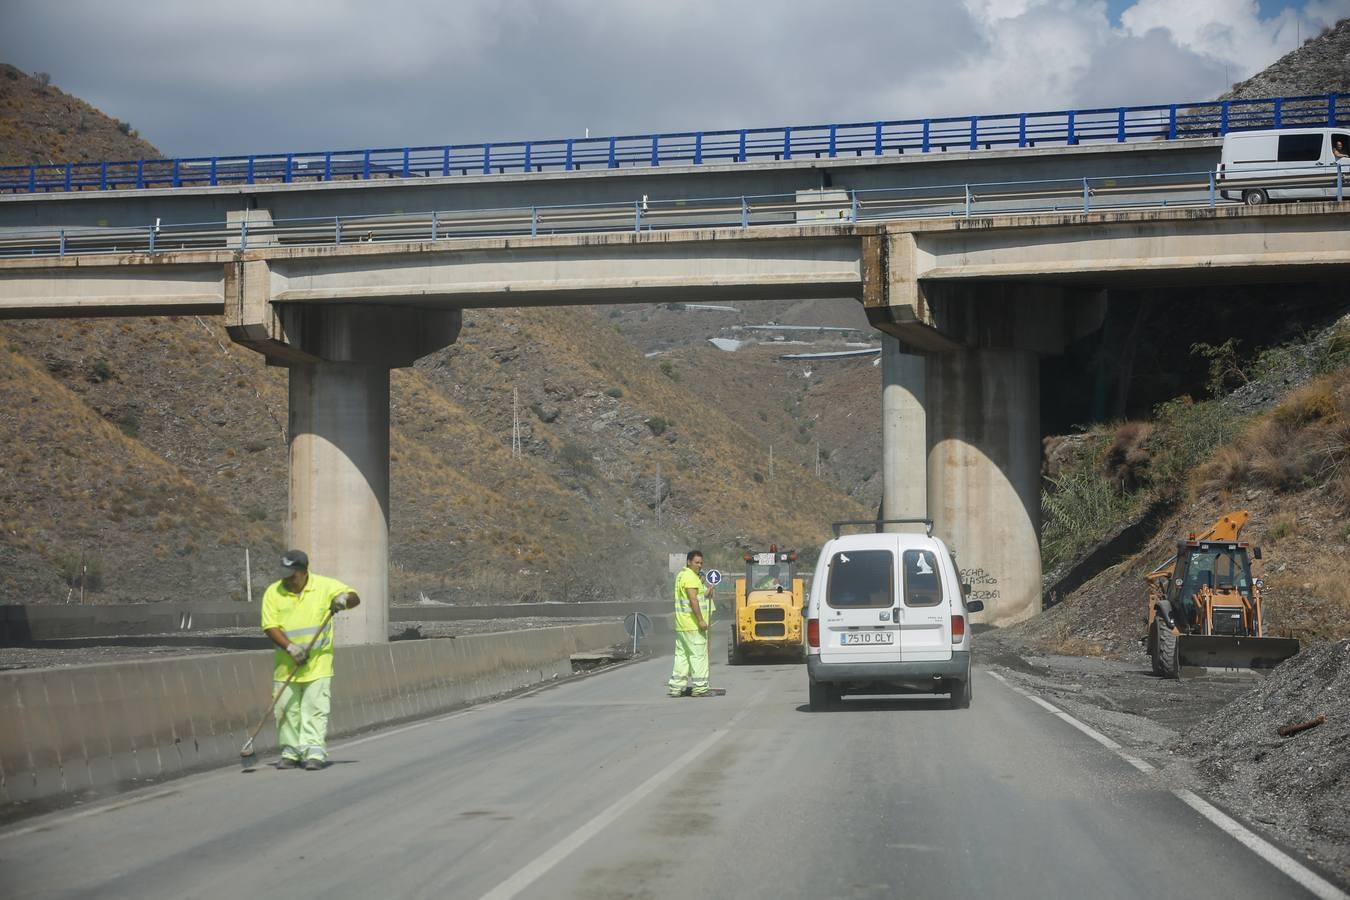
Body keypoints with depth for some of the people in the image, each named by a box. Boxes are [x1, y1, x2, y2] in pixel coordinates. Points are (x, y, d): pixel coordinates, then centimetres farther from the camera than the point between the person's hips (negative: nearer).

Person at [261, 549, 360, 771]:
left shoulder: (325, 586, 0)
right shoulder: (273, 593, 1)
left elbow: (354, 598, -1)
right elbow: (270, 627, -4)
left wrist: (345, 598, -25)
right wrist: (290, 647, -18)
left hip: (318, 663, -2)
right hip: (286, 666, 2)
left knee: (315, 708, -8)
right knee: (286, 709, 4)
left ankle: (315, 752, -10)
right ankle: (291, 753, 14)